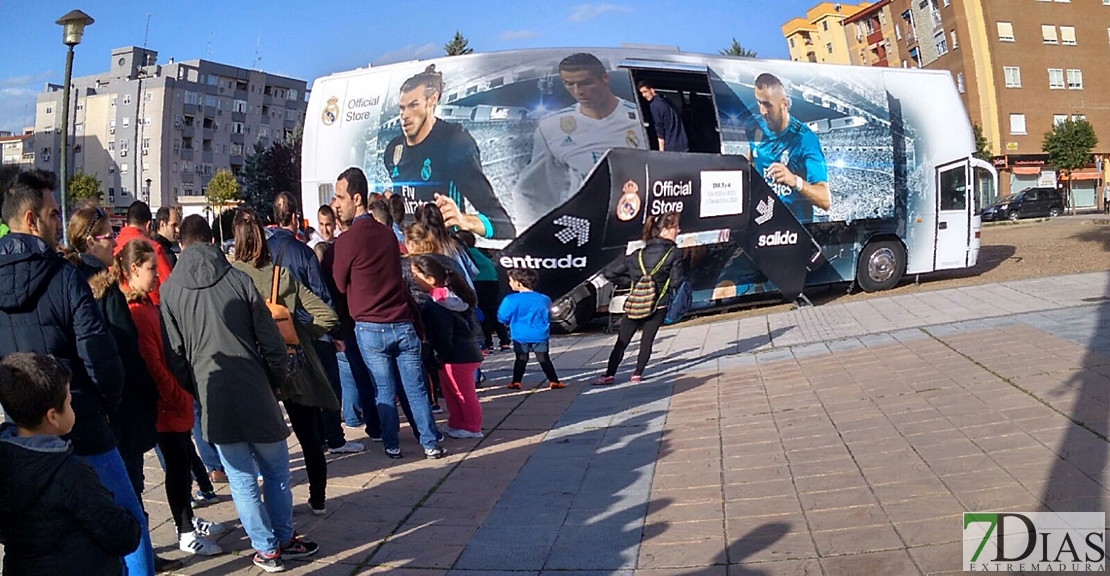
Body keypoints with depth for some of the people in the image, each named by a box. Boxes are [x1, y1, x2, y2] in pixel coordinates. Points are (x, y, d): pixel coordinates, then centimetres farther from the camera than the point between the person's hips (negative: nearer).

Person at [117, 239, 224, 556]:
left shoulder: (146, 305, 12)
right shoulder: (134, 312, -19)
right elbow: (151, 364, -22)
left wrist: (183, 394, 15)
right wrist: (178, 397, -16)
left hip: (177, 402, 9)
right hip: (166, 406, -9)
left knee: (185, 461, 18)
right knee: (178, 465, 1)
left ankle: (189, 520, 32)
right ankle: (186, 534, 12)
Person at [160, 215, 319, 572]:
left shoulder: (170, 290, 2)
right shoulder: (237, 280, -3)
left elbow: (174, 354, 3)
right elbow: (270, 340, -2)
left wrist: (195, 391, 16)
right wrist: (277, 379, 12)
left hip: (214, 399, 1)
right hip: (255, 392, -1)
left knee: (242, 480, 11)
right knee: (276, 471, 16)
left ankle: (266, 549, 19)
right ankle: (284, 539, 26)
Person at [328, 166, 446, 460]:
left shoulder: (347, 240, -10)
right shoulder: (388, 234, 8)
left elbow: (338, 285, 2)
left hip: (369, 328, -4)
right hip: (403, 323, 4)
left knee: (384, 391, 7)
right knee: (416, 389, 7)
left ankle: (392, 445, 15)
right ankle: (430, 444, 11)